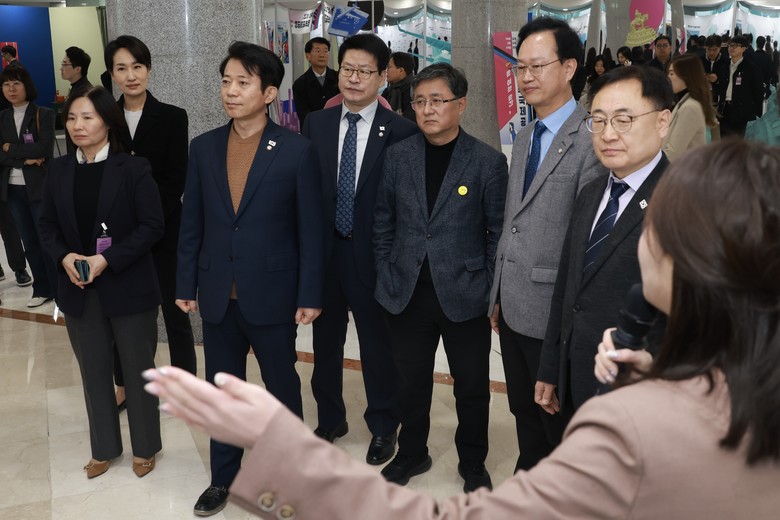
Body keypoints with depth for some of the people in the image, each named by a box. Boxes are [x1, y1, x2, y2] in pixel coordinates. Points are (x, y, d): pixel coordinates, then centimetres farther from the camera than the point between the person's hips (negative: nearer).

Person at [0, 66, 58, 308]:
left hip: (40, 187, -5)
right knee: (29, 241, 11)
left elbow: (44, 149, -16)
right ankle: (41, 289, 21)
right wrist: (25, 159, -15)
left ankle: (59, 290, 9)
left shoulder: (44, 114, -3)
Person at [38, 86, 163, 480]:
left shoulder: (133, 168, -9)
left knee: (138, 369, 10)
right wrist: (64, 257, -11)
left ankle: (145, 447, 28)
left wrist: (107, 259, -20)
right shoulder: (58, 170, 5)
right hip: (78, 290, 4)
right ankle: (104, 448, 32)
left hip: (127, 288, -4)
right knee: (93, 371, 15)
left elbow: (152, 226, -12)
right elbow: (47, 225, 9)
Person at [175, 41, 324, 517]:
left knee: (282, 385, 14)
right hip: (217, 294, 4)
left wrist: (310, 295, -9)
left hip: (272, 294, -3)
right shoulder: (204, 147, 2)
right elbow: (191, 224, 6)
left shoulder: (297, 150, -9)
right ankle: (224, 476, 34)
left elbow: (311, 229, -7)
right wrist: (186, 285, 4)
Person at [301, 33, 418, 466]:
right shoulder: (316, 124, 3)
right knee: (325, 341, 18)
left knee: (378, 345, 10)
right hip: (323, 250, 4)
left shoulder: (401, 131, -8)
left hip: (372, 254, -3)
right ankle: (330, 419, 39)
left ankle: (383, 426, 31)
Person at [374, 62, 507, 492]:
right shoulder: (398, 156, 2)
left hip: (464, 295, -2)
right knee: (411, 383, 16)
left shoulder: (488, 161, -6)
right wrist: (386, 274, 5)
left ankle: (473, 463, 33)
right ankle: (412, 453, 37)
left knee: (472, 387, 11)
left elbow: (498, 231, -3)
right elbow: (383, 221, 8)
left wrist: (491, 289, -5)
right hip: (407, 293, 3)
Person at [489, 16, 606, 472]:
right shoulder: (525, 136, 11)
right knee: (524, 413, 22)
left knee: (558, 422, 11)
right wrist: (499, 296, 14)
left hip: (553, 313, -7)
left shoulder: (590, 140, -16)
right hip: (513, 307, 8)